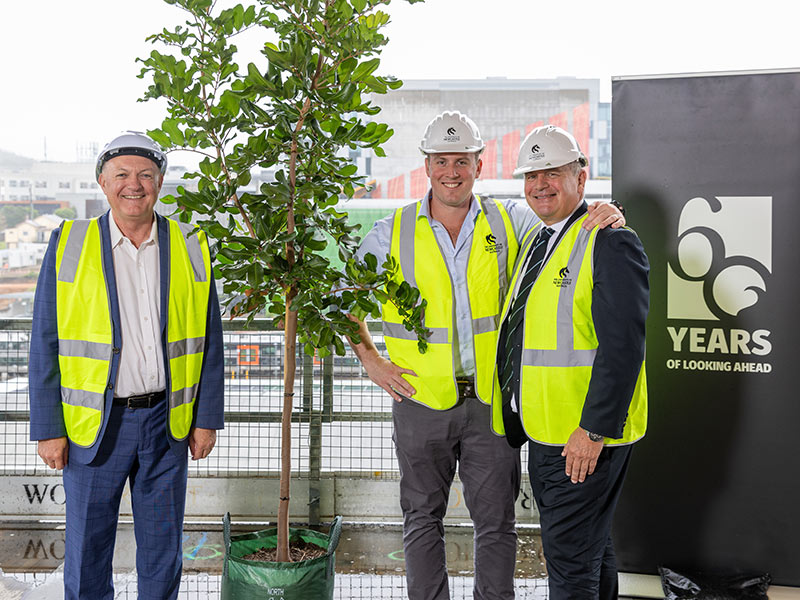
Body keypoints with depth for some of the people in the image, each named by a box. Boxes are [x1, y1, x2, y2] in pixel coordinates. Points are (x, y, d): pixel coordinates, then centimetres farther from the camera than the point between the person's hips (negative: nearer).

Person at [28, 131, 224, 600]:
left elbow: (209, 340, 5)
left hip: (167, 421, 1)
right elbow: (46, 345, -2)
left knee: (163, 548, 13)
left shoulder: (191, 248, 1)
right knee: (87, 548, 10)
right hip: (93, 425, -1)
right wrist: (49, 429, -4)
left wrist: (207, 418, 3)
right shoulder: (69, 245, -2)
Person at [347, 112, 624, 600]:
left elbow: (566, 218, 4)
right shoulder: (393, 233, 1)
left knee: (496, 520, 8)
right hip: (421, 399, 0)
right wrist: (368, 358, 3)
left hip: (492, 397, 0)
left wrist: (603, 215, -19)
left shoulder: (510, 221, 1)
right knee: (423, 518, 12)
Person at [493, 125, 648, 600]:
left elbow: (623, 346, -21)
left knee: (570, 559, -2)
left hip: (586, 438, -9)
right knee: (591, 548, 21)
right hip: (542, 433, 9)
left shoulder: (610, 243, -14)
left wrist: (593, 430, -23)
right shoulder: (535, 241, 15)